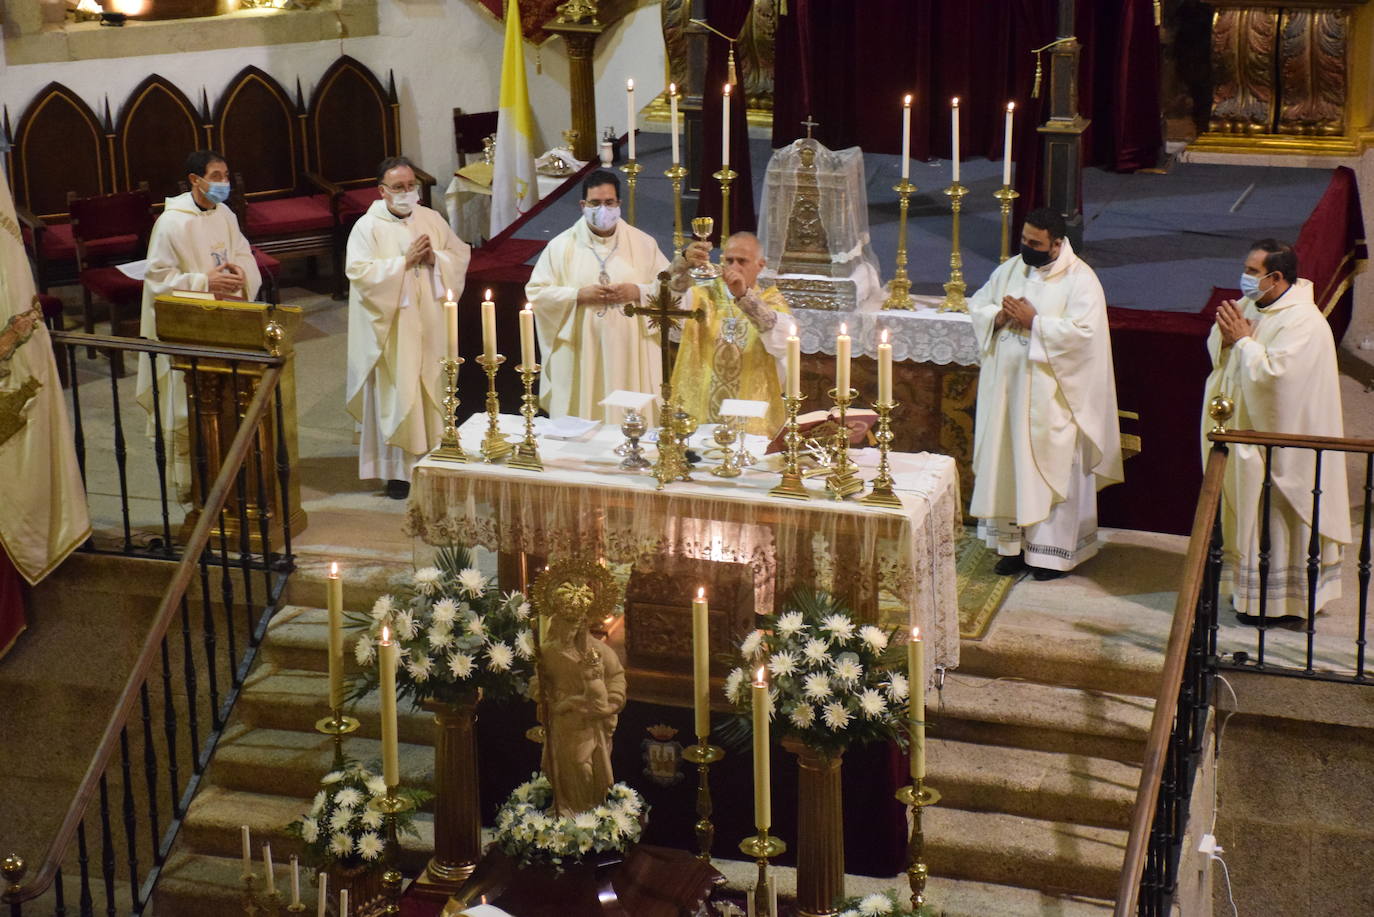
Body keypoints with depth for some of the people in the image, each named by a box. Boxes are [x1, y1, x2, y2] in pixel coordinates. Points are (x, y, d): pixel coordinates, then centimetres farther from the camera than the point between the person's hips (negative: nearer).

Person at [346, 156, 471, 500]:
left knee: (433, 391, 10)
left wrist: (435, 259, -12)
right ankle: (398, 470, 5)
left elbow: (461, 256, 8)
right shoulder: (368, 226, -7)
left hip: (431, 325, 4)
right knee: (397, 396, -2)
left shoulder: (432, 220, 7)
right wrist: (405, 261, -19)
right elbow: (358, 271, -17)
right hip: (394, 329, -4)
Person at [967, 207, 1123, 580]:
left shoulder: (1081, 280, -10)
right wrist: (998, 316, -7)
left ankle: (1052, 551, 8)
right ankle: (1015, 544, 18)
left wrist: (1034, 322, -19)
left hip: (1051, 396, -6)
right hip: (1007, 388, 6)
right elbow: (977, 305, 14)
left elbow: (1082, 331, -20)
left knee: (1052, 467, -1)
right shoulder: (1010, 269, 9)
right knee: (1007, 464, 8)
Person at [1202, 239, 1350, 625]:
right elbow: (1216, 351, 13)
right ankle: (1250, 588, 28)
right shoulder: (1251, 306, 6)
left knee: (1274, 517, 0)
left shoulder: (1303, 322, -20)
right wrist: (1226, 334, -8)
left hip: (1280, 439, -9)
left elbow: (1273, 372, -28)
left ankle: (1277, 600, 11)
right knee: (1248, 510, 16)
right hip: (1245, 429, 9)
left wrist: (1243, 340, -18)